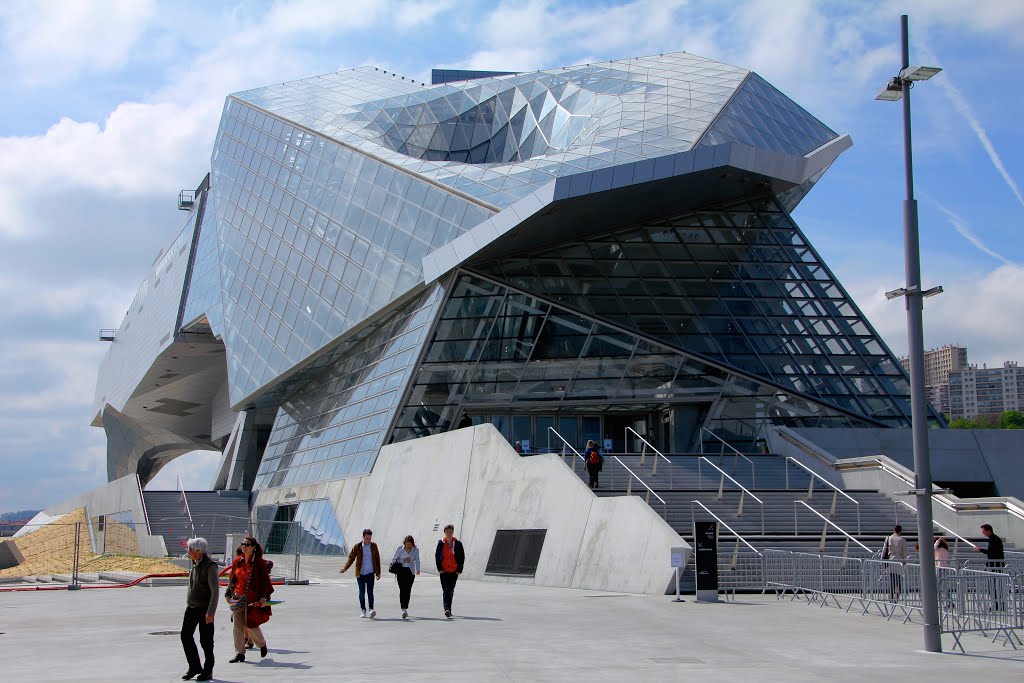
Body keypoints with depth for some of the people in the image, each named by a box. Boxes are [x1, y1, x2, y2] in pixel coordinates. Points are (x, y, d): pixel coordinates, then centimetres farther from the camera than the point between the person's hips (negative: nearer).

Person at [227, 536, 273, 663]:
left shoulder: (259, 562, -7)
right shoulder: (237, 561, 6)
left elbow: (265, 580, -6)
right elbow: (232, 579, 15)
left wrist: (263, 598, -12)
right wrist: (229, 594, 13)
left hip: (253, 599, -5)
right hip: (238, 598, 5)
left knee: (251, 626, -2)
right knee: (237, 626, 3)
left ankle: (262, 644, 27)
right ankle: (240, 654, 11)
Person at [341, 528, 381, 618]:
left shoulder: (374, 546, 5)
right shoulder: (357, 547, -1)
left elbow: (377, 559, 10)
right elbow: (351, 558, -1)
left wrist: (378, 573, 9)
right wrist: (344, 568, -16)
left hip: (370, 573, 0)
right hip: (360, 573, 0)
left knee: (370, 591, -11)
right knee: (362, 593, 5)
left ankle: (371, 609, -15)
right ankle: (363, 610, 14)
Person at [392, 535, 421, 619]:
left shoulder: (416, 550, 4)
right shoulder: (400, 548, 2)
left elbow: (417, 561, 9)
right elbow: (394, 559, 6)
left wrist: (418, 569, -7)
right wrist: (403, 560, -7)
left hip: (410, 572, 1)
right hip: (401, 571, -1)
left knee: (408, 590, -2)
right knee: (402, 589, -11)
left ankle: (405, 608, 9)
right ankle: (404, 609, -17)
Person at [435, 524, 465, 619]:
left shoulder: (458, 543, 1)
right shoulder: (441, 543, 1)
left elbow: (462, 557, 3)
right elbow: (437, 556, 3)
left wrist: (459, 570, -3)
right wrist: (439, 568, -5)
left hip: (454, 571, 1)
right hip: (444, 571, -1)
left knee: (451, 590, 10)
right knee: (445, 590, -11)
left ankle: (448, 609, 23)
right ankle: (447, 609, -20)